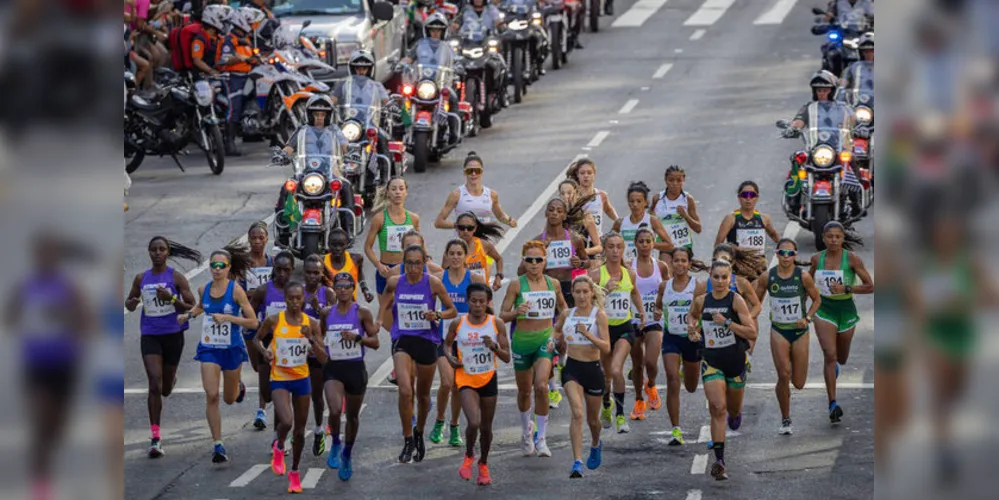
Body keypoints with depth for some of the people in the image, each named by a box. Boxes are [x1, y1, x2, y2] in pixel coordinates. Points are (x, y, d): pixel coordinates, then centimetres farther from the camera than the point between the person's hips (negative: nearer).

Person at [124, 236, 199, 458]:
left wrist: (171, 298, -20)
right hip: (149, 336, 1)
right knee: (154, 384, -14)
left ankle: (171, 378, 53)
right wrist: (131, 303, -6)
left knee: (165, 390, 12)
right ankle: (155, 437, -13)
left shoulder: (176, 277, -4)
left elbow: (192, 307, -5)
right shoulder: (141, 278, 5)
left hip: (173, 335, -1)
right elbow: (129, 302, 18)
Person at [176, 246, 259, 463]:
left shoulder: (236, 290, -13)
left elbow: (253, 322, -13)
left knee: (229, 398, 16)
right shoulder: (204, 290, -1)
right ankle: (218, 445, -9)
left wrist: (227, 317, -23)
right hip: (209, 348, 2)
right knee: (211, 396, -13)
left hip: (232, 349, -2)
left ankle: (239, 386, 54)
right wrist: (188, 315, 6)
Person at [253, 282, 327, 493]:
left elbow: (324, 359, -7)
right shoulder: (274, 321, -9)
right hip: (279, 379, -3)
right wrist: (265, 350, -11)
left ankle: (295, 472, 30)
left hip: (302, 379, 3)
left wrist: (311, 339, -23)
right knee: (286, 422, -25)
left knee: (299, 430, 11)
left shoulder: (311, 324, -6)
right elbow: (257, 338, 10)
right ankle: (278, 448, 10)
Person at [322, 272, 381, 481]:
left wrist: (357, 337, -20)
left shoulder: (362, 313, -5)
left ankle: (346, 456, 31)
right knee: (335, 410, -22)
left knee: (352, 415, 12)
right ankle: (335, 444, 5)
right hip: (334, 368, 1)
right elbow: (320, 336, 21)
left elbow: (375, 342, -5)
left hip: (356, 369, -1)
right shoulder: (327, 314, 4)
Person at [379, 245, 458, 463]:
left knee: (423, 394, 14)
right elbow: (385, 303, 20)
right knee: (405, 390, -18)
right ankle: (408, 440, -6)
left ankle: (419, 433, 40)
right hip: (402, 340, 0)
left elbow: (453, 311, 1)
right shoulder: (394, 282, -2)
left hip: (427, 341, 0)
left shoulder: (433, 283, -7)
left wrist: (437, 315, -18)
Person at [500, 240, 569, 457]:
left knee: (541, 386, -18)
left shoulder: (552, 284, 2)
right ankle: (526, 429, 40)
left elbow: (562, 306, 19)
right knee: (524, 390, 13)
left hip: (545, 340, 0)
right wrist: (516, 312, -26)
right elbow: (502, 315, -6)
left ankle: (541, 439, -10)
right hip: (522, 340, 0)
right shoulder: (516, 285, -6)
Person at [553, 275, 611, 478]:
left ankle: (595, 445, 51)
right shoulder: (567, 315, 4)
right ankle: (577, 463, -24)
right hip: (572, 369, 1)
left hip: (593, 369, -1)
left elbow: (606, 348, -16)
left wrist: (587, 334, -27)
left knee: (592, 418, 17)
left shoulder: (599, 315, -7)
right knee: (577, 413, -20)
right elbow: (555, 331, 27)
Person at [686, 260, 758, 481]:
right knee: (717, 408, -16)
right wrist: (692, 329, 3)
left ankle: (735, 415, 59)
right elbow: (692, 315, 24)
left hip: (735, 361, -1)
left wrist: (727, 322, -23)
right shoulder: (701, 301, -1)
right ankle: (719, 461, -18)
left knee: (733, 409, 18)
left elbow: (752, 332, -16)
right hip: (712, 361, 1)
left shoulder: (736, 300, -11)